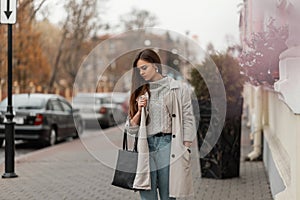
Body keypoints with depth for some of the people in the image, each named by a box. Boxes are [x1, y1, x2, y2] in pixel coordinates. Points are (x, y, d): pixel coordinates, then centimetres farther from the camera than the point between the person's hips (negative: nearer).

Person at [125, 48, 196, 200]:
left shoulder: (179, 89, 4)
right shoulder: (140, 92, 15)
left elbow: (188, 121, 3)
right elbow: (131, 129, 15)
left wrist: (186, 151, -4)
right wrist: (139, 111, -3)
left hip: (169, 147, -3)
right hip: (145, 148, 3)